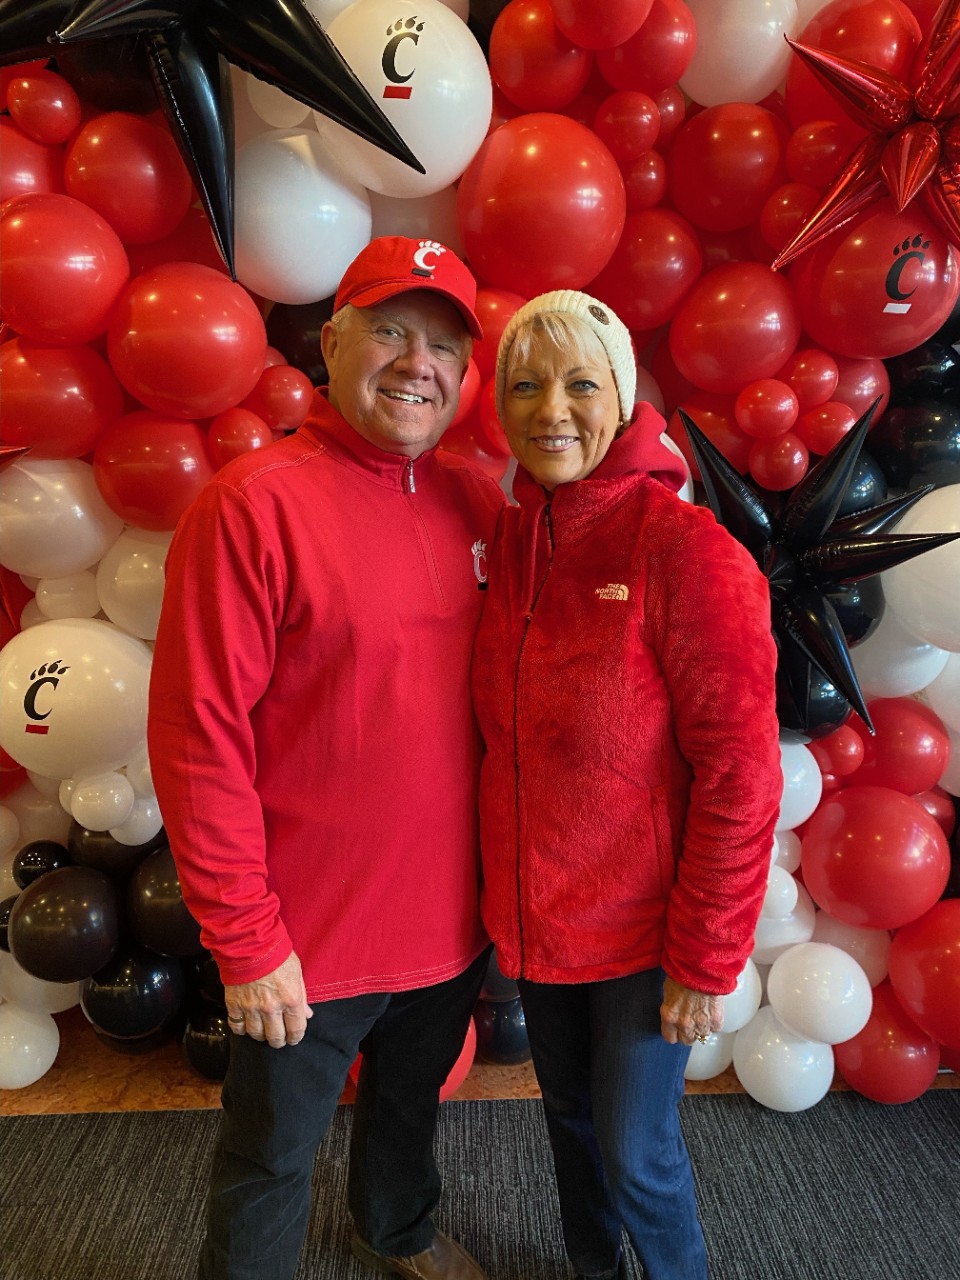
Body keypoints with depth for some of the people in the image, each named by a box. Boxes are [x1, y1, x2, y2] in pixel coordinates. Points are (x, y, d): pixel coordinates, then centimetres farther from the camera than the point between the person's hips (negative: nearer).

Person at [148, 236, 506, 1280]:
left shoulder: (477, 503, -1)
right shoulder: (254, 503, -18)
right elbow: (198, 737, -18)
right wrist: (246, 941, -16)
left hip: (453, 917, 6)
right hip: (309, 939, -5)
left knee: (410, 1102, 31)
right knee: (273, 1156, 19)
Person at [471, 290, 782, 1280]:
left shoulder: (686, 549, -20)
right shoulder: (509, 540, -2)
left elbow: (738, 776, -18)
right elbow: (501, 739, 6)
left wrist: (706, 963, -14)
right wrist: (503, 888, 6)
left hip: (643, 930, -5)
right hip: (535, 918, 6)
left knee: (635, 1154, 12)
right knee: (568, 1114, 25)